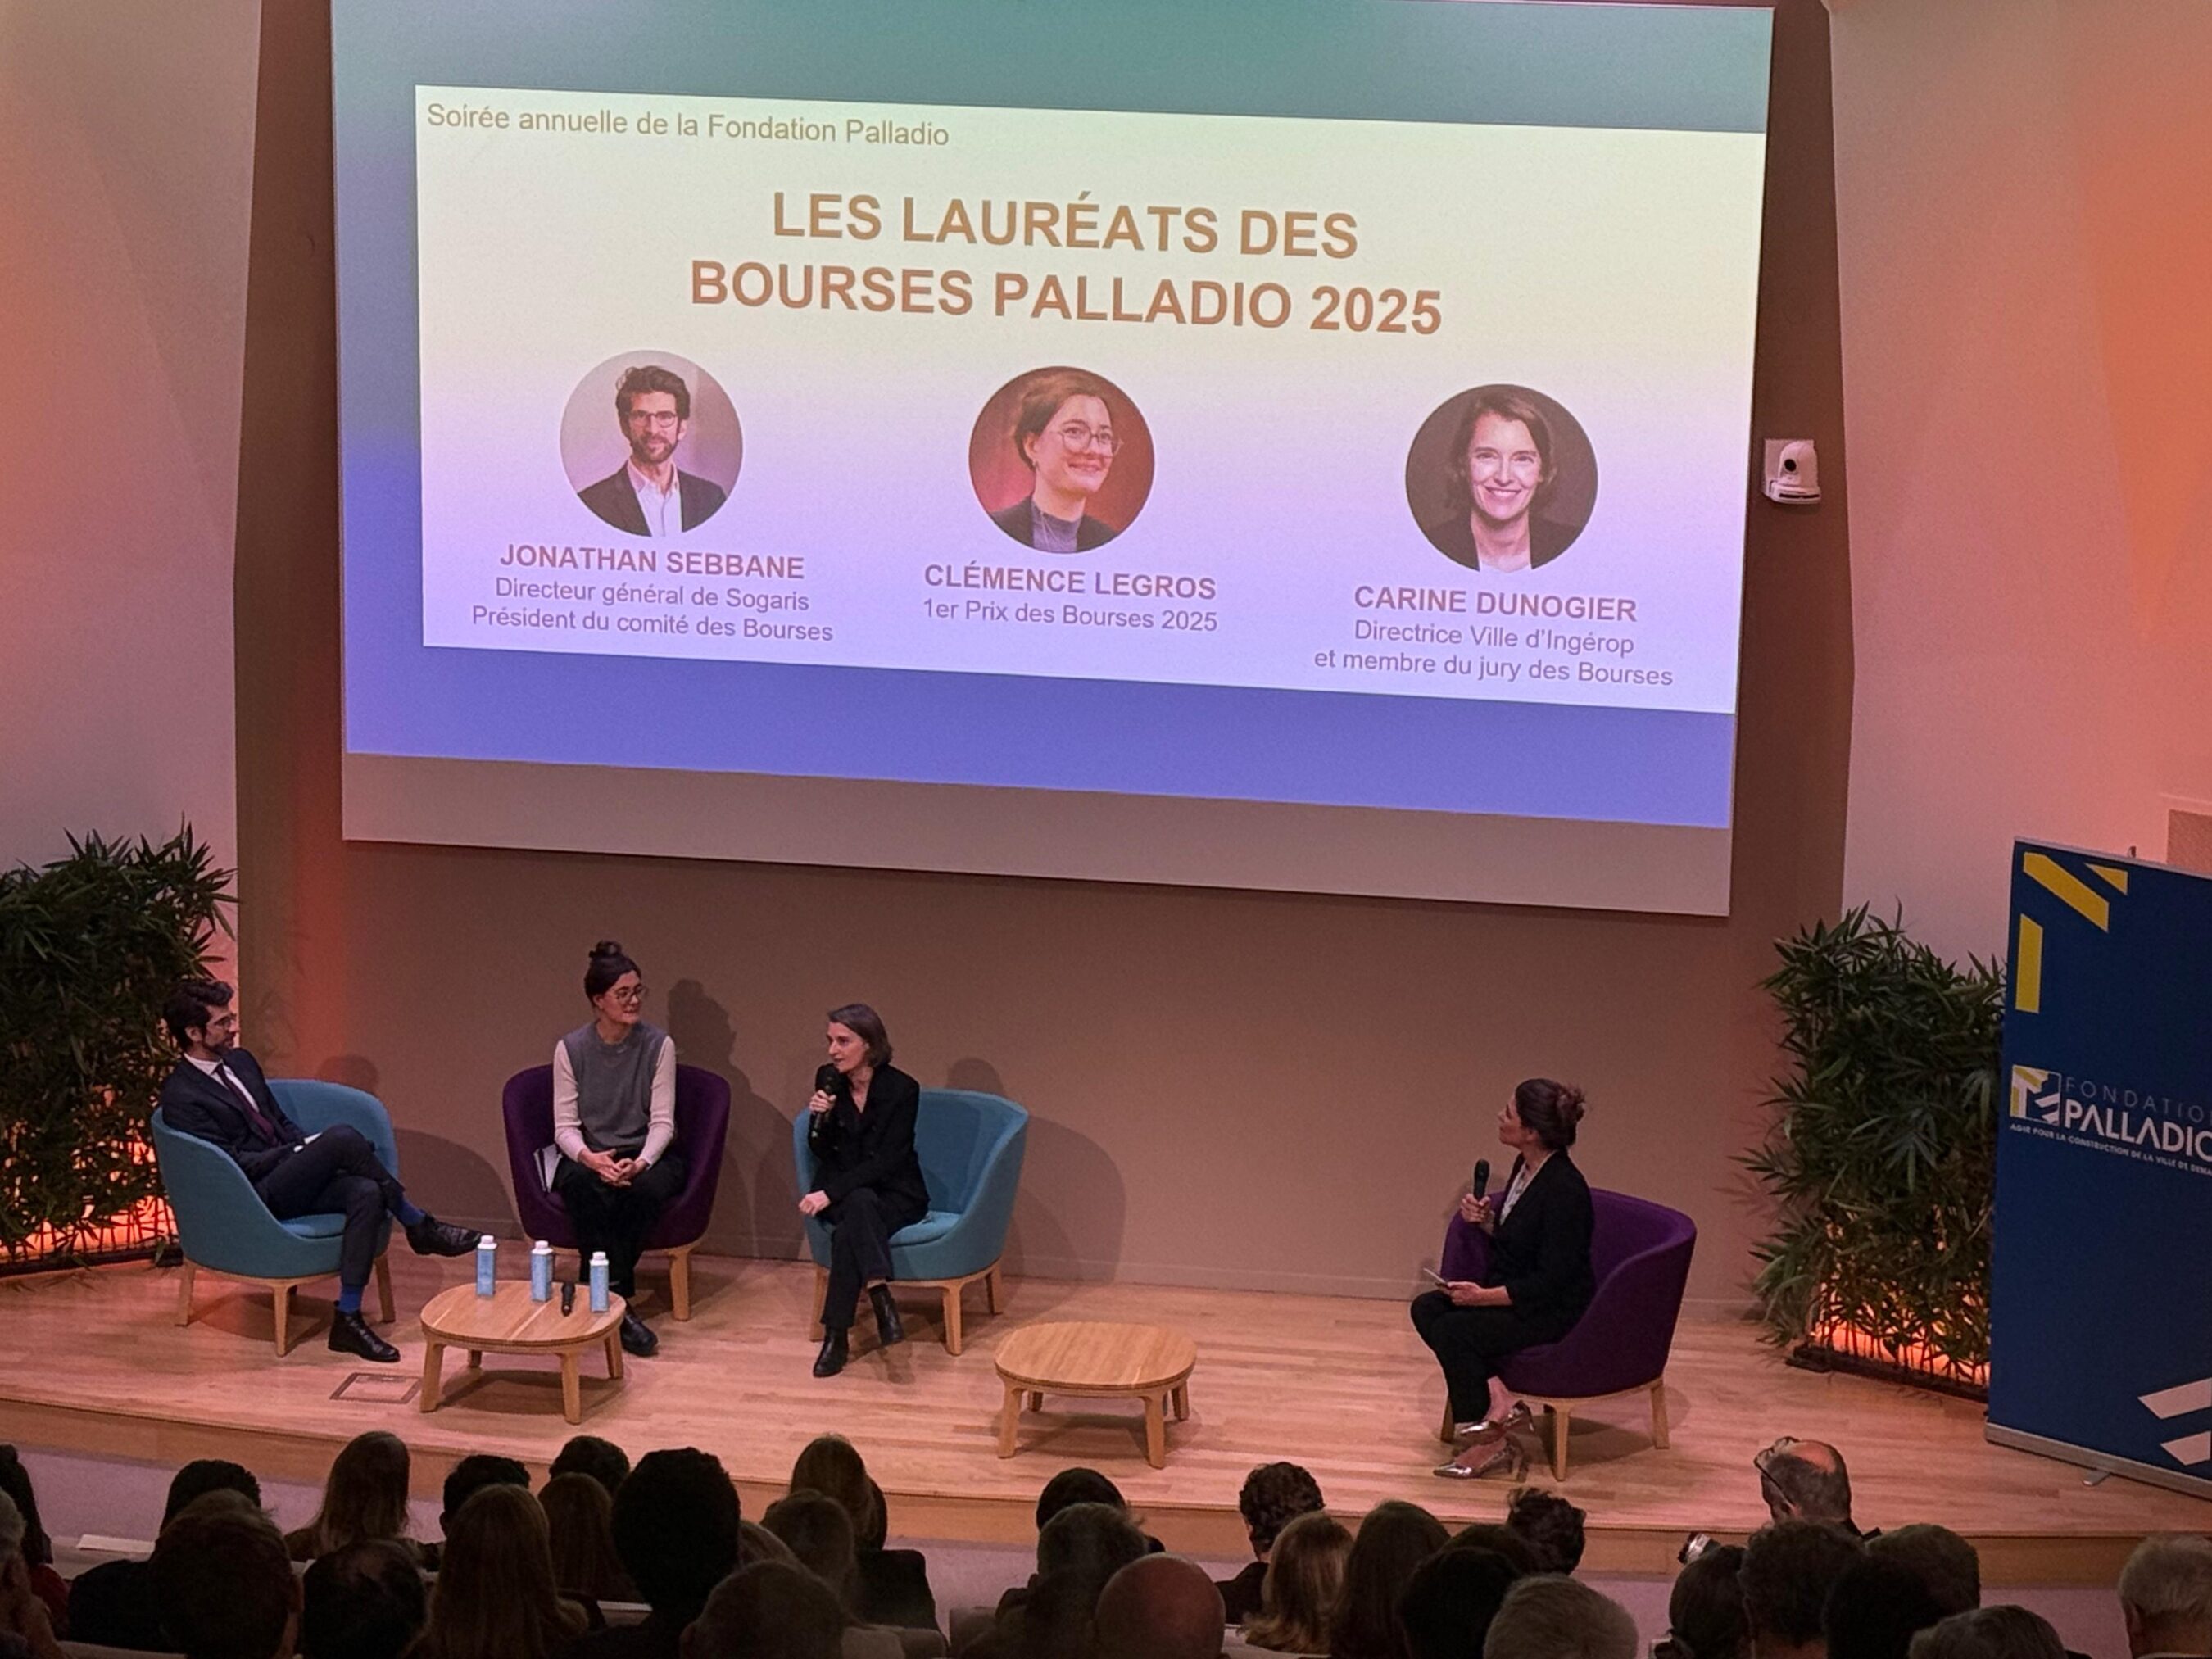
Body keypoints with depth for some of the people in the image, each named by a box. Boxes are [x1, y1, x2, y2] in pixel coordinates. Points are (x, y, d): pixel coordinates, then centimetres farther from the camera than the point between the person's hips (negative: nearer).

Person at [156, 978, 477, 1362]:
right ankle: (418, 1226, -11)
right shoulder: (180, 1097, -10)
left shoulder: (240, 1062, 17)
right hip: (258, 1194, -8)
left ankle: (348, 1319, -25)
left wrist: (308, 1147, 3)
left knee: (367, 1193, -24)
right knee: (342, 1136, -28)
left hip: (291, 1178, 8)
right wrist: (302, 1151, -14)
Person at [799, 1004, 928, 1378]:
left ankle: (836, 1334, -34)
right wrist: (819, 1118, -17)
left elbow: (886, 1162, -18)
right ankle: (881, 1297, -45)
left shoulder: (902, 1088, -14)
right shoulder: (828, 1080, -1)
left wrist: (831, 1193, -24)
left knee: (848, 1232, -35)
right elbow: (821, 1153, 5)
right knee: (860, 1203, -36)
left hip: (894, 1193, -2)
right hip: (844, 1189, 3)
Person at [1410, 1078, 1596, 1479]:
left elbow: (1551, 1283, -23)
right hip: (1513, 1291, 10)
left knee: (1451, 1329, -22)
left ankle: (1486, 1442, -10)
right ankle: (1497, 1397, -12)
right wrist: (1485, 1220, -2)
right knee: (1426, 1308, -6)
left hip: (1558, 1311, -10)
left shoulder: (1564, 1189, -25)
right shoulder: (1525, 1166, 3)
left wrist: (1484, 1296, -23)